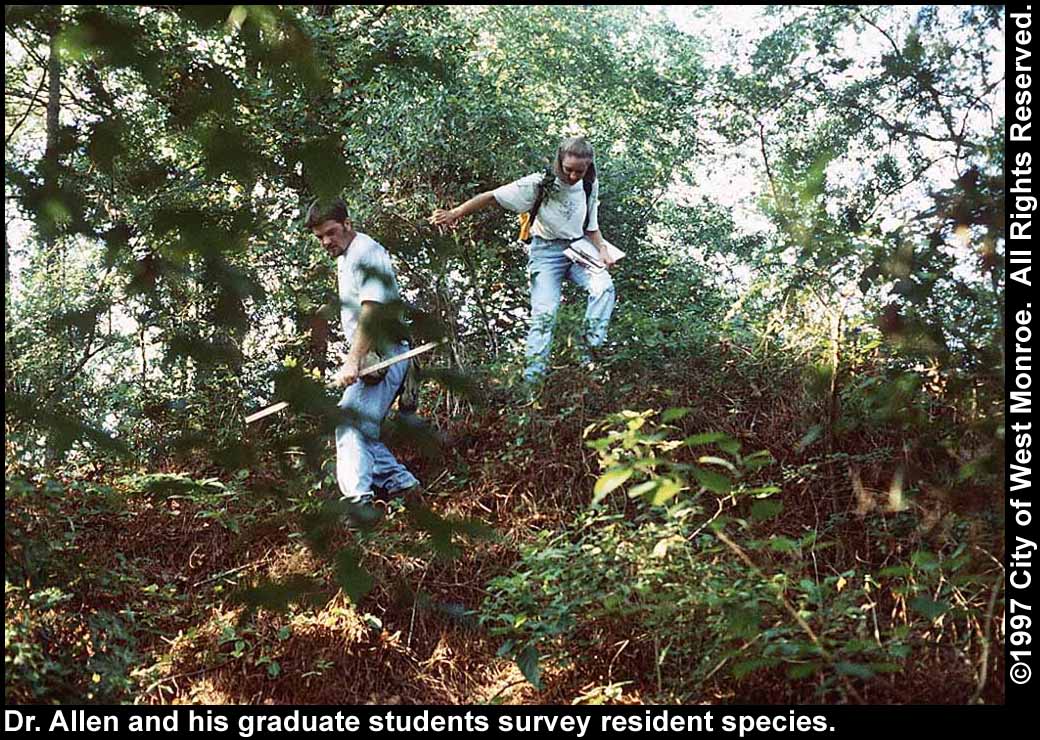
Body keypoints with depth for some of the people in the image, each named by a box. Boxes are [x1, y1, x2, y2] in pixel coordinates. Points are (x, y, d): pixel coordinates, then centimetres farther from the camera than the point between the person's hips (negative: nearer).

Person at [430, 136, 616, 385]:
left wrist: (602, 250, -6)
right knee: (544, 311, -16)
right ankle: (533, 376, -13)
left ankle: (593, 346, -21)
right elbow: (493, 196, -17)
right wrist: (455, 213, -26)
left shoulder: (590, 186, -1)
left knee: (604, 286, -25)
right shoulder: (541, 183, -15)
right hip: (546, 252, -4)